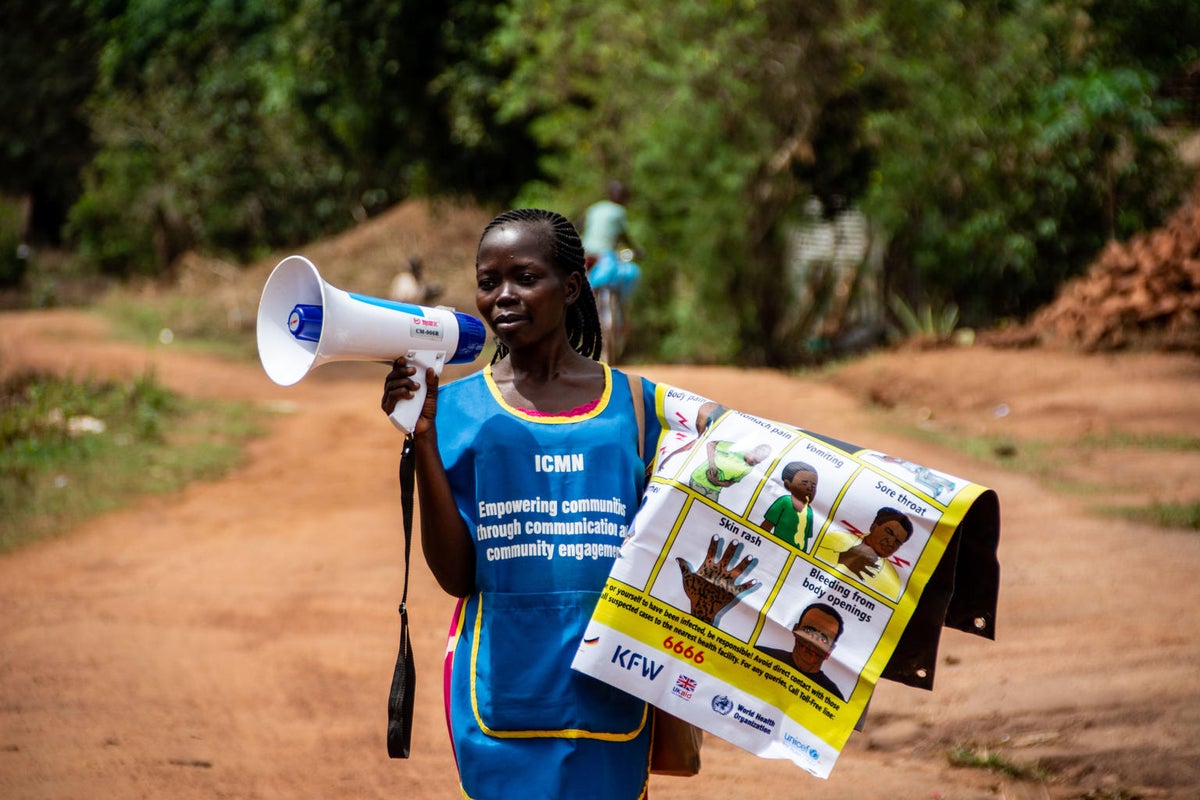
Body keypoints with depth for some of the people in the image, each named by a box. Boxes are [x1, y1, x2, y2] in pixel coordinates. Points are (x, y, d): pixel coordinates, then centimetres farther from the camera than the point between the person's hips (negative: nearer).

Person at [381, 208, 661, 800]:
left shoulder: (633, 402, 4)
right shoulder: (458, 407, 1)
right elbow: (455, 575, -5)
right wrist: (423, 441, -11)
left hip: (608, 699, 1)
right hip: (503, 698, -1)